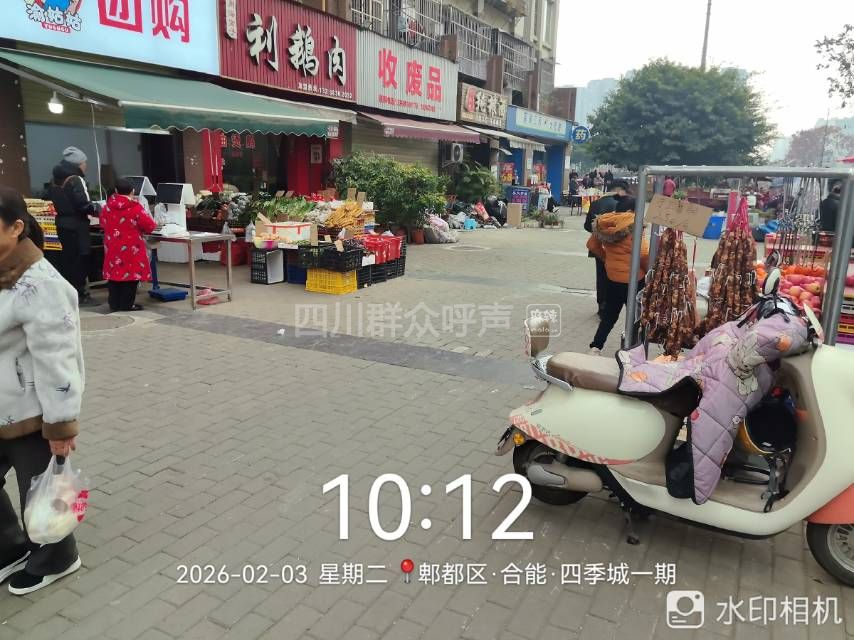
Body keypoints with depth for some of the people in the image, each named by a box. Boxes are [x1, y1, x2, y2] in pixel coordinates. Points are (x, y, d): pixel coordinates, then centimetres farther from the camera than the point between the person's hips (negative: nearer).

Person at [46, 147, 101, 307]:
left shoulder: (56, 180, 10)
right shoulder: (76, 180, -15)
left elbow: (47, 199, 18)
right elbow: (84, 204, -21)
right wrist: (97, 208, -5)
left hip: (62, 223, 8)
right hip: (76, 225, -8)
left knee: (67, 257, 14)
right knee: (80, 258, -1)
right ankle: (80, 295, 2)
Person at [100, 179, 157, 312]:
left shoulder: (108, 206, 2)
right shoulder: (136, 207, -13)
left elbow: (103, 223, 16)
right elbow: (150, 226, -11)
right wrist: (138, 227, 11)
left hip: (112, 247, 5)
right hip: (131, 248, -5)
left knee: (114, 272, 12)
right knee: (130, 273, 2)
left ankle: (114, 303, 17)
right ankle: (127, 304, 3)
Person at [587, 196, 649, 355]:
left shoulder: (604, 225, -1)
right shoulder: (632, 226, -18)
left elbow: (592, 245, 9)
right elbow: (643, 253, -23)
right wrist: (650, 270, -5)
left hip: (612, 277, 6)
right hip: (632, 279, -6)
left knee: (609, 314, 18)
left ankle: (595, 347, 12)